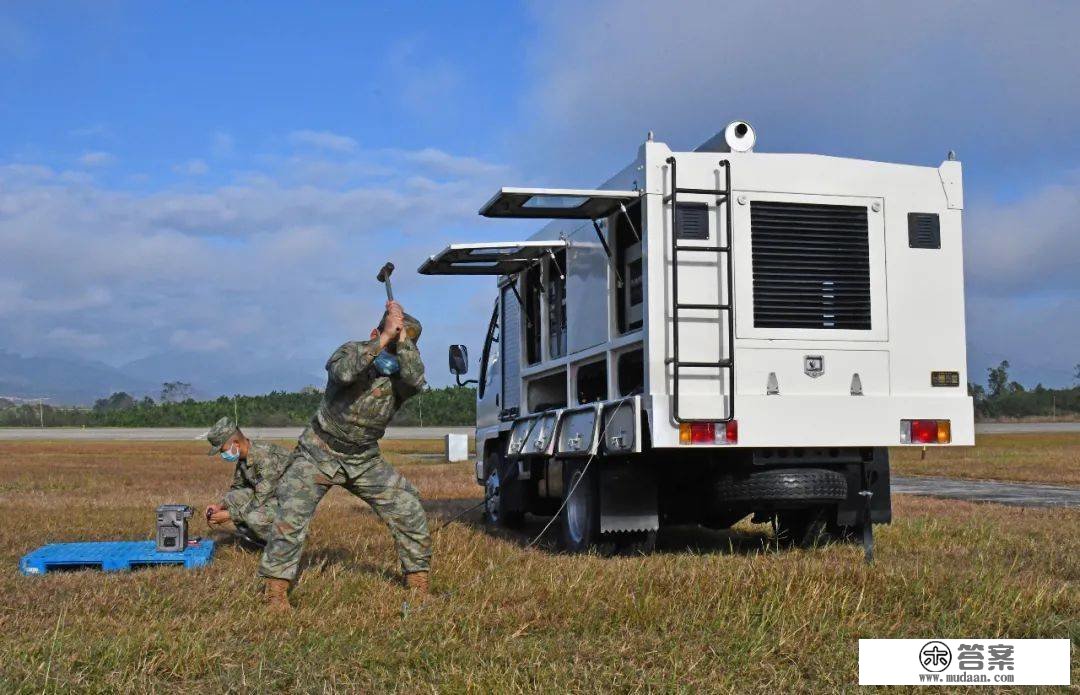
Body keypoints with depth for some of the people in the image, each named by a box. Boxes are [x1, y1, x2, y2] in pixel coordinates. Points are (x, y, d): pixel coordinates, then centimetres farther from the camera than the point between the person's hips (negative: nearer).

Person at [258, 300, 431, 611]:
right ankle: (275, 591, -5)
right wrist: (385, 337, -42)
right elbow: (343, 372, -40)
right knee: (292, 514, -17)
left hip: (365, 460, 3)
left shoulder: (401, 371, -8)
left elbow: (416, 380, -32)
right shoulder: (352, 351, -15)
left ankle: (419, 583, 10)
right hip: (319, 453, -3)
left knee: (408, 510, -4)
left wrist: (402, 339, -36)